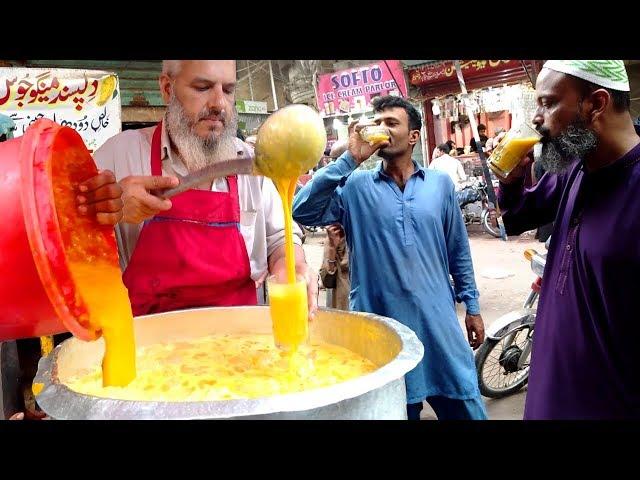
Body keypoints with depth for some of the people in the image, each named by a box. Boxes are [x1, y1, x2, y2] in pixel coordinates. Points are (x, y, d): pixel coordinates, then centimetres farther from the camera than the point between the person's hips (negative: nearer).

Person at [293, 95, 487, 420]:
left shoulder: (440, 183, 5)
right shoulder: (355, 187, -2)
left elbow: (458, 250, 10)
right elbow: (301, 212, -17)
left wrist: (472, 305, 10)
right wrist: (349, 160, -18)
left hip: (437, 321, 2)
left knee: (466, 409, 13)